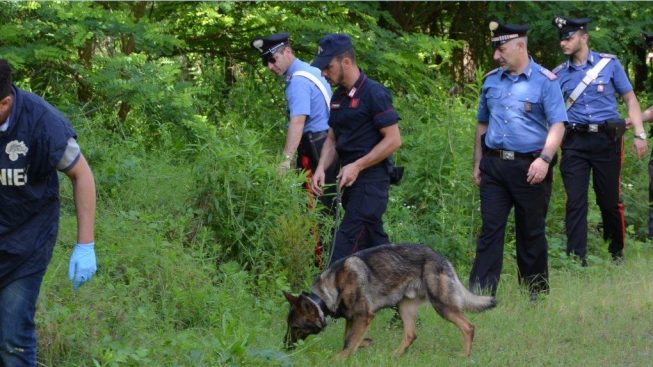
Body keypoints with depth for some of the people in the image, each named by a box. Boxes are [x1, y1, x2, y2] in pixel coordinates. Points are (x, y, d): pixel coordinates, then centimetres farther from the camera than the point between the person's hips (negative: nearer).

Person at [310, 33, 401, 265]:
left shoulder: (374, 94, -13)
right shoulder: (338, 97, 13)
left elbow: (393, 140, -15)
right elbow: (332, 139, 20)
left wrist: (357, 166, -18)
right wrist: (321, 168, 2)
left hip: (372, 179, -9)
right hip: (351, 179, 9)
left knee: (348, 239, -14)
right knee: (373, 240, 14)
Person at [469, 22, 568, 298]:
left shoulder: (544, 81, -5)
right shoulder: (491, 81, 11)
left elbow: (557, 125, -11)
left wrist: (545, 159, -24)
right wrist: (478, 164, 16)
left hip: (529, 168, -4)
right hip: (494, 166, 4)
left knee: (531, 232, 6)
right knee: (490, 229, -2)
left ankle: (536, 293, 17)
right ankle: (480, 294, -5)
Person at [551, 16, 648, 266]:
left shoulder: (609, 64, 4)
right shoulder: (559, 74, 9)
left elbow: (629, 98, 6)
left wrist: (639, 134, -3)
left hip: (606, 141, -1)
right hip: (574, 142, 1)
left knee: (609, 200, 5)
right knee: (575, 202, -5)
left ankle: (617, 252, 25)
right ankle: (576, 260, -3)